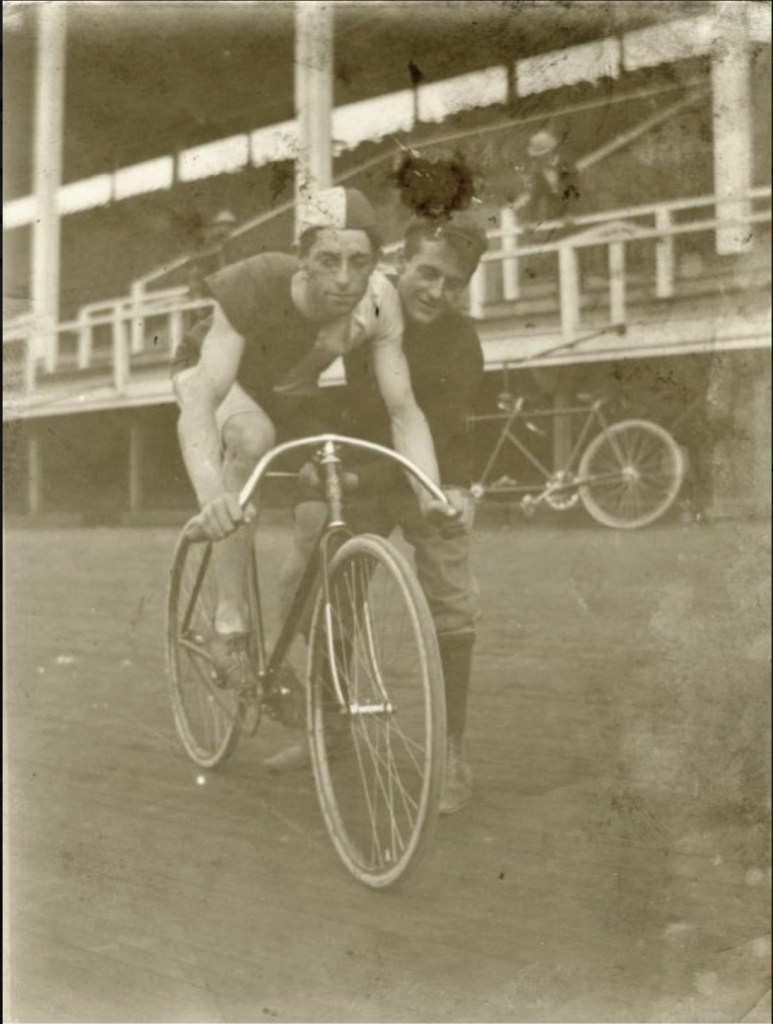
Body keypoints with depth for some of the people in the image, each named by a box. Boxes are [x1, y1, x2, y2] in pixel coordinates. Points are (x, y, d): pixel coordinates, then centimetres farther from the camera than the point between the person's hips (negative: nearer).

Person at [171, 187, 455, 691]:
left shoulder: (378, 301, -30)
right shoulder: (254, 286, -41)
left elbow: (403, 410, -28)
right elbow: (199, 403, -49)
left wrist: (433, 493, -42)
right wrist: (211, 496, -66)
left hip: (291, 390, 4)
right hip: (214, 373, -4)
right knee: (253, 437, -39)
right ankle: (230, 626, -28)